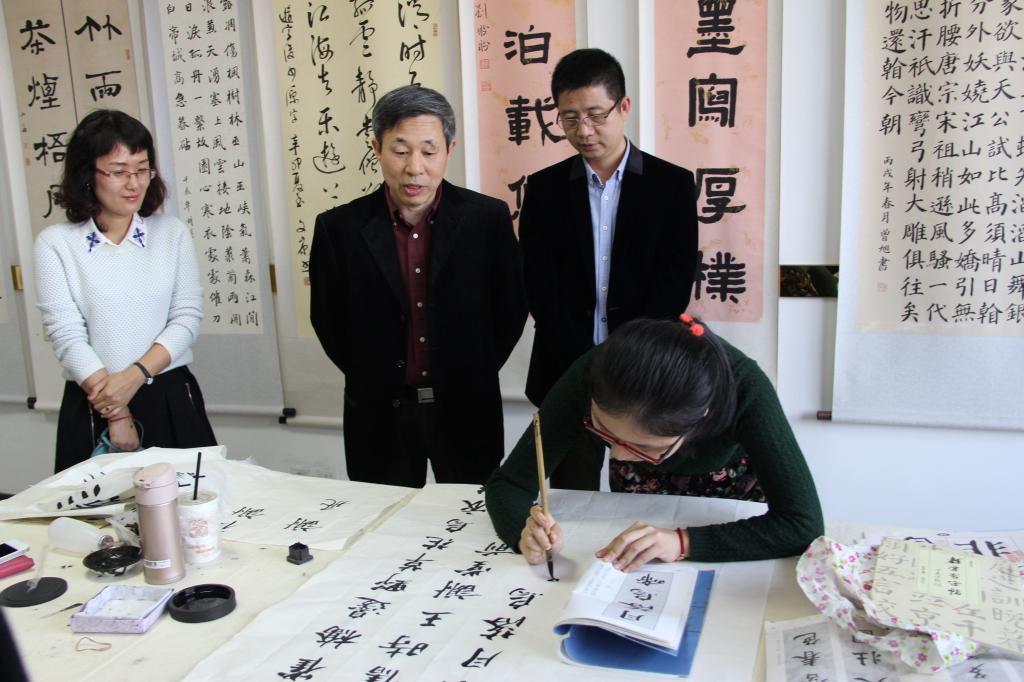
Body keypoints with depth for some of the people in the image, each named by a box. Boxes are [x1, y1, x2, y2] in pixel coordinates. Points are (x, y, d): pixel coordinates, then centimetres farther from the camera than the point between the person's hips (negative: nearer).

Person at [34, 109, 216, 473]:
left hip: (172, 402, 2)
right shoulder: (55, 243, -2)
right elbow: (66, 335, -8)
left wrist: (135, 375, -16)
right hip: (92, 407, -1)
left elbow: (187, 316, -2)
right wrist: (116, 415, -14)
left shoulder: (173, 232, 5)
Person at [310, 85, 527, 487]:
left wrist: (474, 375, 4)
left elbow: (511, 308, 3)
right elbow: (327, 320, 5)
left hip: (466, 411, 0)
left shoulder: (488, 218, -7)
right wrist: (372, 379, 5)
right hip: (380, 416, 0)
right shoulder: (338, 228, -6)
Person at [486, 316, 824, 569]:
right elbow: (507, 482, -25)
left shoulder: (743, 387, -39)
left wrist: (683, 541, -48)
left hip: (732, 484, -1)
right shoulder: (589, 378, -34)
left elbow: (804, 523, -39)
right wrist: (525, 530, -45)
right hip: (639, 488, 1)